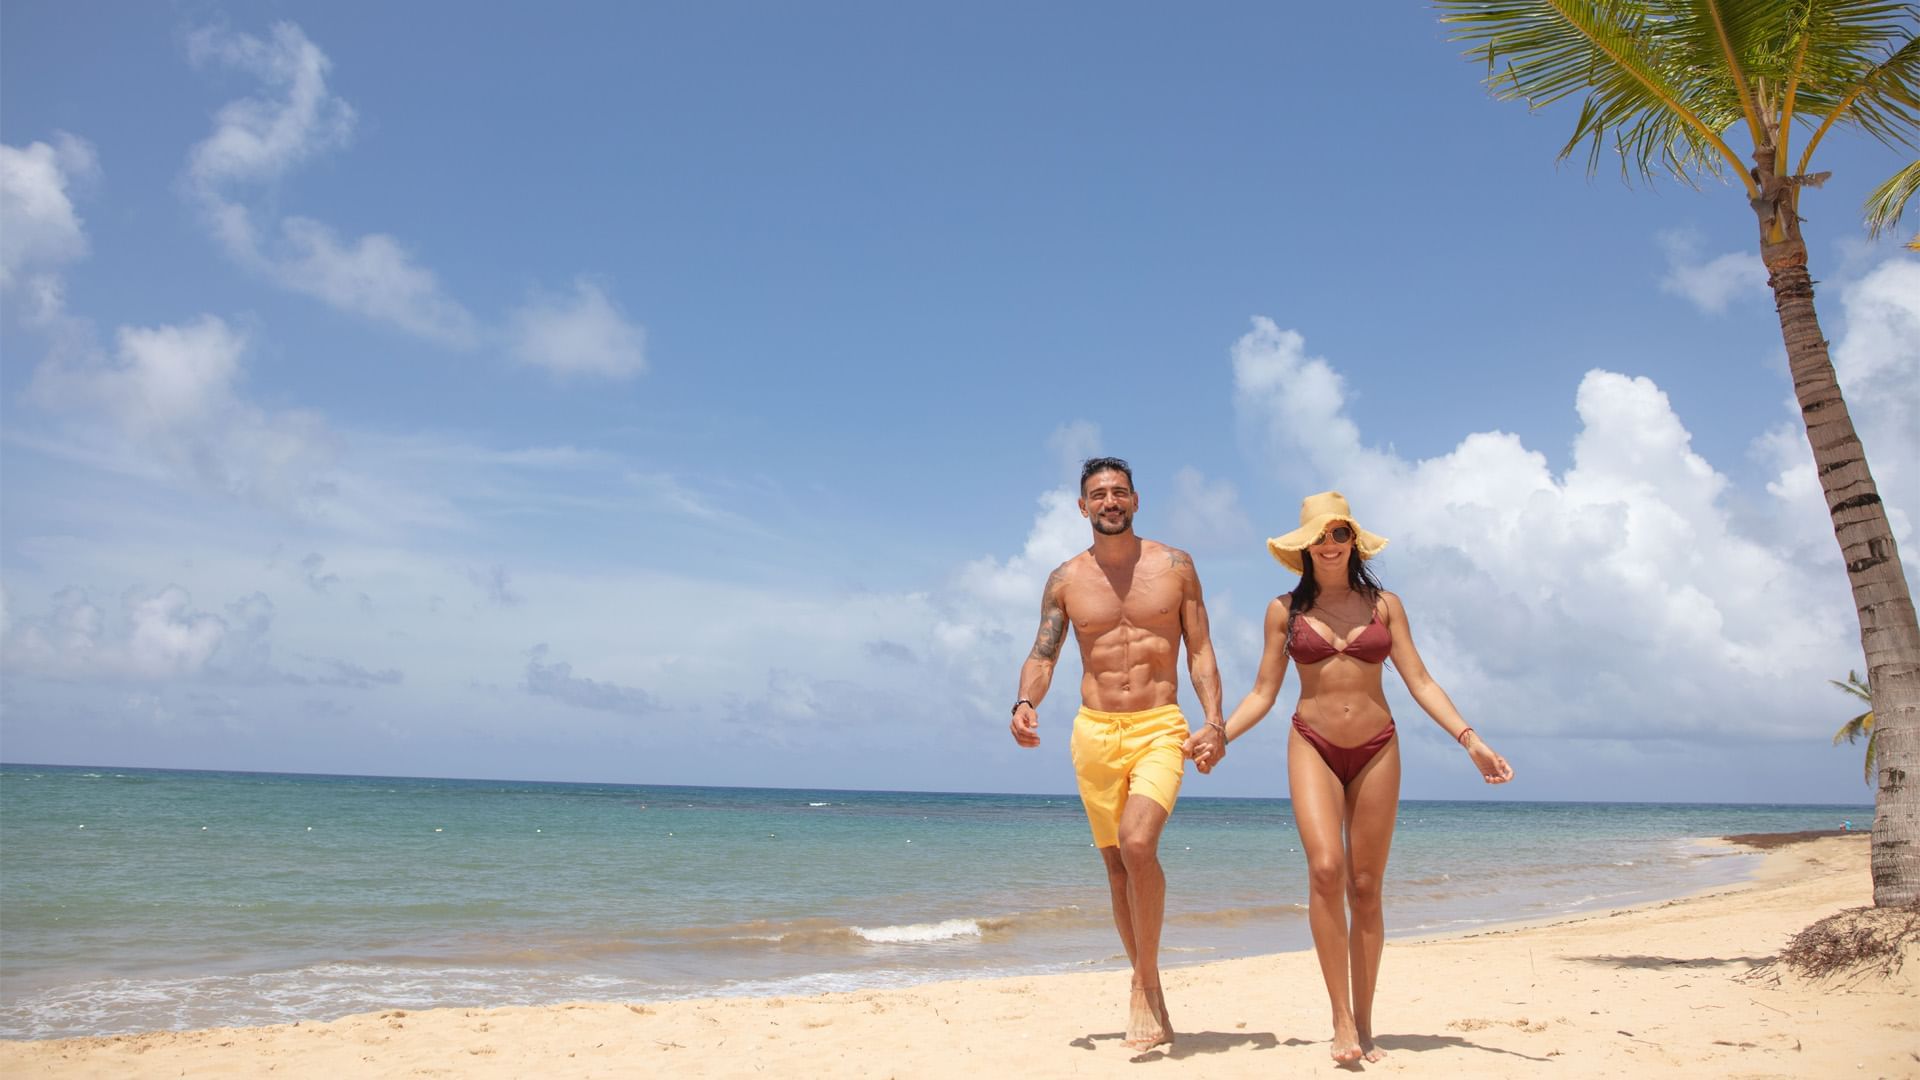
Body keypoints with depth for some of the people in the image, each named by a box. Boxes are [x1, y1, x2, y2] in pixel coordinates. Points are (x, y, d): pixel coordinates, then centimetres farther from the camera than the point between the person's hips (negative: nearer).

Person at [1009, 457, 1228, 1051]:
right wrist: (1026, 703, -17)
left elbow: (1200, 650, 4)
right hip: (1094, 732, 3)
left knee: (1138, 845, -24)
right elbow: (1042, 656, 4)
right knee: (1118, 865, 8)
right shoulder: (1066, 579, 6)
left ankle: (1146, 981, -5)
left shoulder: (1174, 565, 3)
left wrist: (1215, 721, -9)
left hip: (1160, 729, -2)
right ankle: (1151, 998, 23)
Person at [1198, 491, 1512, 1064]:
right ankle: (1341, 1018, -13)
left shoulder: (1384, 604, 8)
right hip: (1313, 747, -1)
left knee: (1366, 888, 3)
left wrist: (1471, 740, -6)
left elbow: (1420, 682, 5)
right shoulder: (1285, 609, 6)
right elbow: (1262, 693, 5)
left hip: (1377, 749, 1)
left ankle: (1364, 1023, 13)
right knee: (1325, 870, -21)